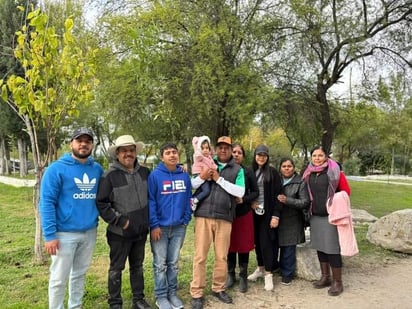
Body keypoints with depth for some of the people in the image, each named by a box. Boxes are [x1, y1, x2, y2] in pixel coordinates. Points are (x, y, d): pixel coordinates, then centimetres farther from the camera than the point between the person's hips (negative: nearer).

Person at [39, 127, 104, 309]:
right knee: (59, 278, 6)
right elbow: (46, 203, -12)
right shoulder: (57, 169, -10)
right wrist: (50, 235, -16)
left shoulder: (97, 169, 4)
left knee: (80, 274, 19)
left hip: (90, 232, 5)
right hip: (65, 233, -4)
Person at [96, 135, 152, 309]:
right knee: (116, 268, 10)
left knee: (137, 267, 18)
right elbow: (100, 203, -15)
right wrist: (119, 220, -15)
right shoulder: (110, 175, -14)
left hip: (141, 230, 5)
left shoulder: (144, 172, 2)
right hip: (120, 232, -5)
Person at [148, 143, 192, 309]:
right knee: (160, 264, 8)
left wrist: (186, 219, -1)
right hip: (160, 226, -3)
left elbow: (188, 199, 7)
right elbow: (150, 201, -11)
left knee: (174, 263, 15)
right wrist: (154, 225, -14)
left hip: (179, 227, 3)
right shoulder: (155, 175, -10)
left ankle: (172, 293, 29)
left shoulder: (184, 175, 2)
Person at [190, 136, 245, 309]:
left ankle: (218, 288, 29)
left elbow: (240, 192, -6)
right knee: (200, 256, 2)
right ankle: (197, 293, 14)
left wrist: (219, 179, -10)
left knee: (222, 256, 10)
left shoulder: (238, 169, 8)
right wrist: (202, 177, -11)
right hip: (203, 215, 0)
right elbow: (190, 186, 9)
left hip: (224, 218, 0)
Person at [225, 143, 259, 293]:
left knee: (243, 245, 6)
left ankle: (243, 277, 21)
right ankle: (230, 275, 26)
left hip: (244, 213, 0)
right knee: (230, 245, 10)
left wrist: (243, 199, -14)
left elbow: (255, 192, 2)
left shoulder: (248, 171, -2)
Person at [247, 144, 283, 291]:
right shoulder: (251, 171, 7)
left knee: (266, 242, -2)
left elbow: (277, 194, -8)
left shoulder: (272, 172, -5)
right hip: (255, 212, 4)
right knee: (257, 241, 11)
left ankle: (268, 273, 11)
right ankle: (260, 268, 28)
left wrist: (276, 215, -13)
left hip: (267, 213, -4)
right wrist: (250, 202, 0)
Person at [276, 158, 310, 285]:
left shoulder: (300, 183, -3)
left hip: (291, 222, -3)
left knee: (288, 249, 4)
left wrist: (287, 200, -19)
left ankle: (287, 274, 21)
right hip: (277, 219, 3)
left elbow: (305, 203, -9)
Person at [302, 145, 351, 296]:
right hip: (315, 216, 6)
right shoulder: (308, 173, 7)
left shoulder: (334, 171, -8)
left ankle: (337, 282, 11)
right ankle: (325, 277, 27)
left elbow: (346, 191, -4)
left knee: (332, 248, -2)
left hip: (330, 216, -5)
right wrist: (312, 205, 9)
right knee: (319, 246, 13)